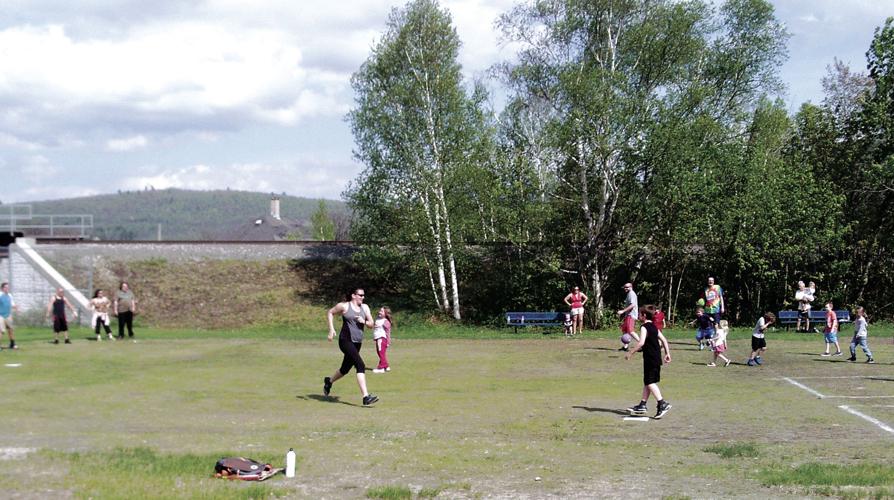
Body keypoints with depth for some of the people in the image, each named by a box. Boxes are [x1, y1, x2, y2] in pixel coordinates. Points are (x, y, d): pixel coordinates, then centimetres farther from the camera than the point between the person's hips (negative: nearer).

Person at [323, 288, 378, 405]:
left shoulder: (365, 307, 9)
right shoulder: (344, 306, -5)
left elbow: (371, 324, 12)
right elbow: (330, 313, 8)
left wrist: (364, 321, -10)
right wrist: (331, 329, -1)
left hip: (357, 343, 7)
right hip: (346, 341, -7)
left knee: (345, 369, 19)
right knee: (360, 365, -22)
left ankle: (329, 381, 50)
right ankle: (366, 397, -26)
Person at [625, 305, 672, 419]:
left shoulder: (644, 327, -13)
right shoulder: (654, 327, 14)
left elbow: (641, 343, -24)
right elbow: (664, 340, 15)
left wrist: (630, 353, -19)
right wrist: (667, 353, 20)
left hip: (650, 359, -9)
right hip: (657, 358, 9)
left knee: (650, 382, -8)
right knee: (647, 382, 15)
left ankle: (662, 404, -15)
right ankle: (642, 405, 20)